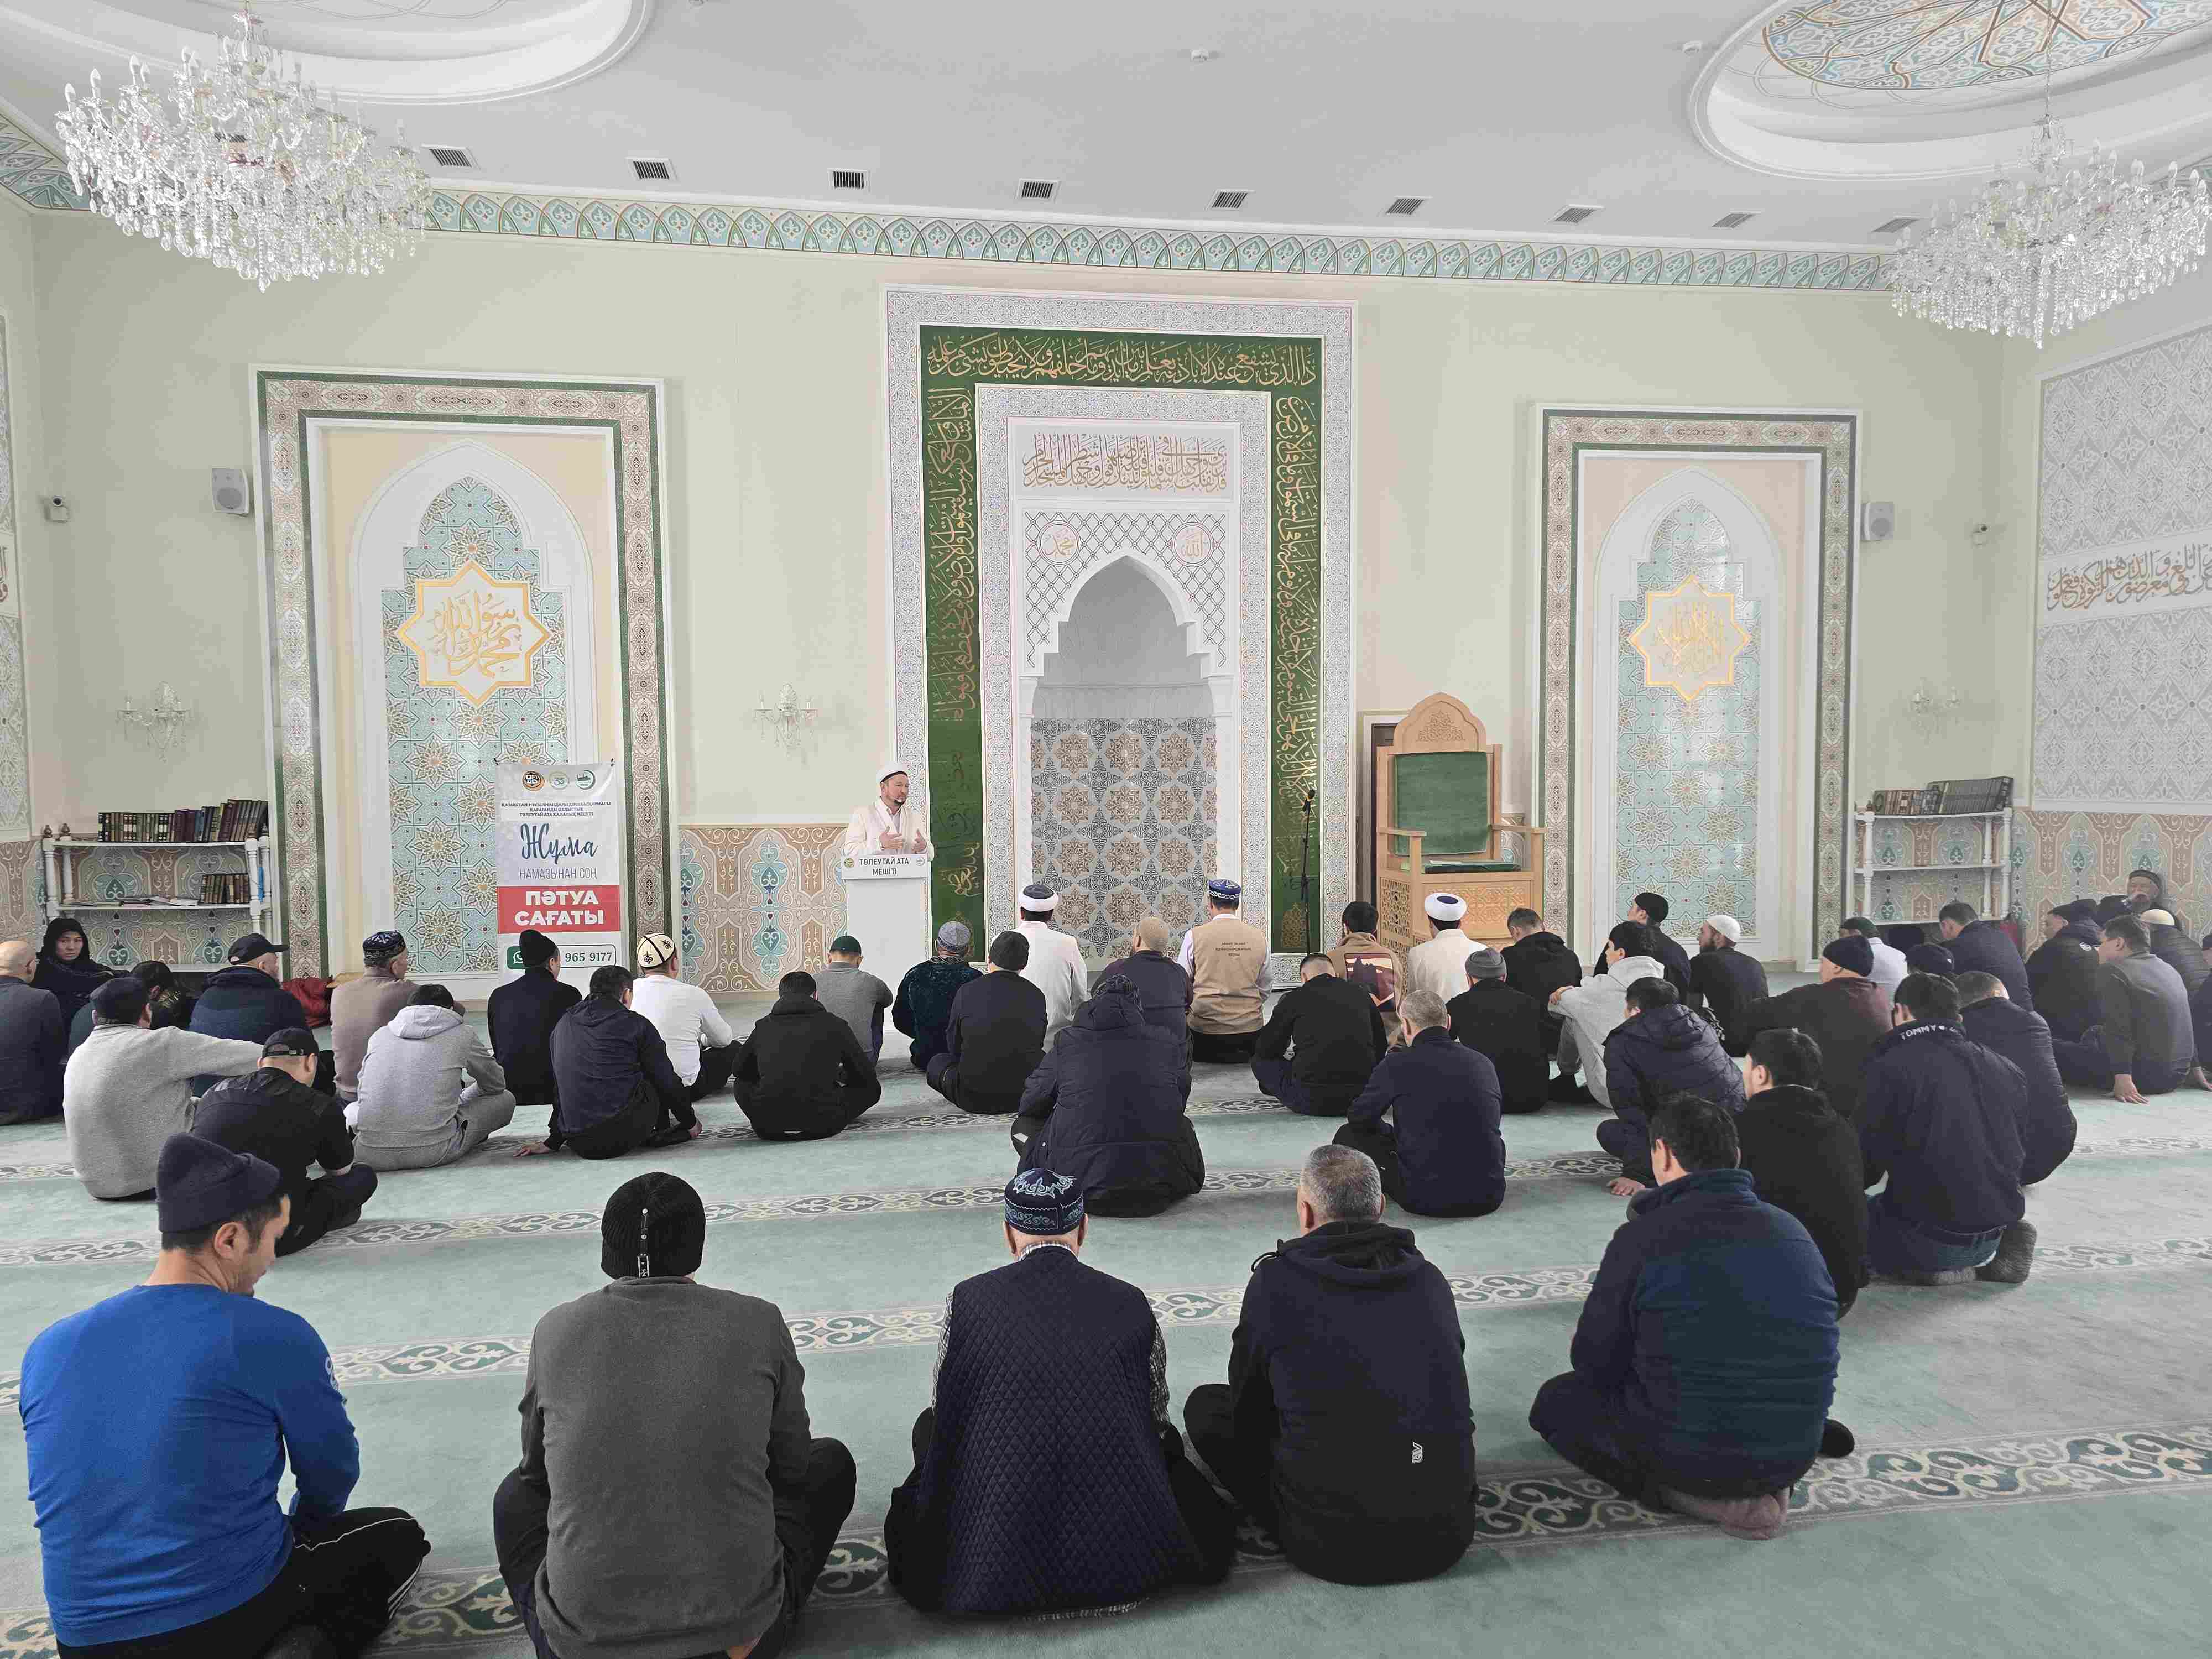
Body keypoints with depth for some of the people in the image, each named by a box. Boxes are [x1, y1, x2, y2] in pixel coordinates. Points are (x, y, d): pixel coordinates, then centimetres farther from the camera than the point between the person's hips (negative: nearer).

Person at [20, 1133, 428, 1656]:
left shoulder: (48, 1347, 0)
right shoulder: (274, 1336, -17)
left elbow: (80, 1492, 13)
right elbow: (332, 1470, -2)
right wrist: (300, 1530, 22)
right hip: (233, 1617, -5)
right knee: (398, 1535, 20)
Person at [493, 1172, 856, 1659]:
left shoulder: (557, 1330, -2)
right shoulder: (759, 1321, -5)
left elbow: (537, 1468, 15)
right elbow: (792, 1465, 8)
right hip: (741, 1618, -1)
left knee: (516, 1495, 32)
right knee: (831, 1462, 25)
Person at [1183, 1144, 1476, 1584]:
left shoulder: (1277, 1280, -6)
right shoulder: (1429, 1278, 5)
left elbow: (1247, 1404, 9)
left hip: (1329, 1545, -4)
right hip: (1445, 1536, 5)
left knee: (1205, 1405, 14)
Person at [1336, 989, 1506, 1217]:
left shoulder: (1397, 1064, -9)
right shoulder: (1484, 1064, 4)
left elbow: (1359, 1118, 5)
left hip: (1426, 1198, -4)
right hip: (1489, 1198, 4)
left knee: (1347, 1135, 12)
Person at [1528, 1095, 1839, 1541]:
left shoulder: (1643, 1237, -14)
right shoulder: (1795, 1232, 0)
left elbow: (1594, 1363, -4)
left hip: (1689, 1456, -5)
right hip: (1795, 1455, 6)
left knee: (1555, 1399, 19)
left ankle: (1684, 1494, 1)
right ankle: (1762, 1488, 12)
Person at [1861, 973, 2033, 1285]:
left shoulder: (1888, 1068, -15)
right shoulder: (2006, 1069, 6)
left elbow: (1865, 1164, -11)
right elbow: (2018, 1156, 15)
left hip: (1925, 1236, -7)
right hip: (1993, 1232, 7)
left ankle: (1929, 1265, -4)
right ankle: (1988, 1255, 7)